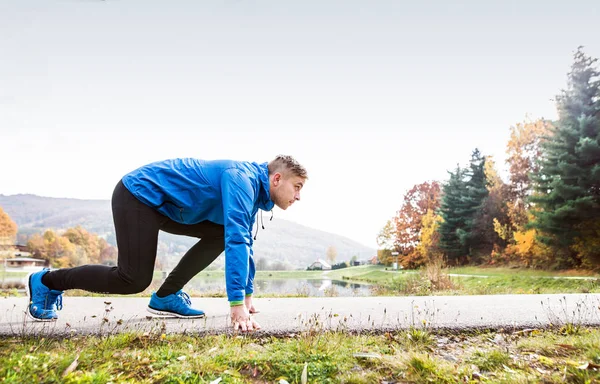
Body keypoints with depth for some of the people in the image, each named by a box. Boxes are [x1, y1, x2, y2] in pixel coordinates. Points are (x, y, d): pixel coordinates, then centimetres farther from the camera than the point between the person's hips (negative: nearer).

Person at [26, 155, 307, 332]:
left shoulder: (251, 189, 5)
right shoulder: (243, 180, -24)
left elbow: (243, 241, 14)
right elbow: (236, 241, -35)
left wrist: (247, 295, 17)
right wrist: (237, 304, -36)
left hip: (163, 203, 10)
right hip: (140, 194, -9)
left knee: (220, 234, 2)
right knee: (134, 279, -10)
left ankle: (166, 296, 8)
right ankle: (46, 281, 11)